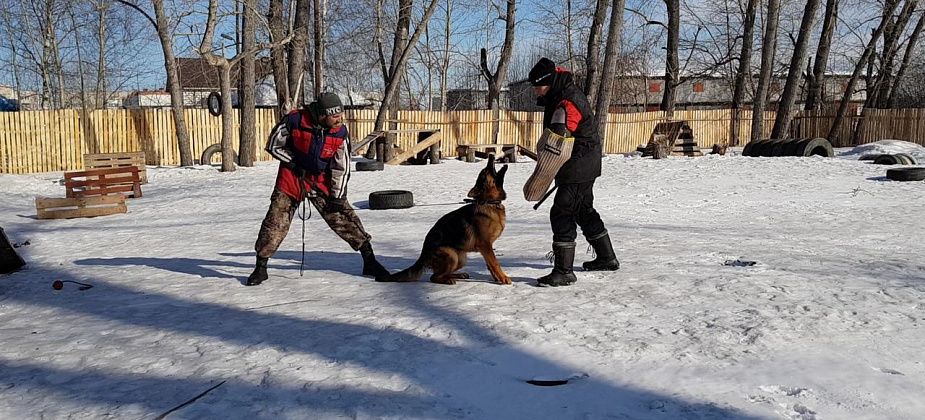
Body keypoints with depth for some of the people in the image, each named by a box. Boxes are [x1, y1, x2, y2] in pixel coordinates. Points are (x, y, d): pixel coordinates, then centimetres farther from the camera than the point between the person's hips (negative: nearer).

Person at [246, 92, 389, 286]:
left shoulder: (340, 132, -15)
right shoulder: (295, 121, -22)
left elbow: (342, 167, -8)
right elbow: (273, 145, -6)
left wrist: (337, 196, -9)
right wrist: (294, 164, -12)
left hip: (322, 181, 1)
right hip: (291, 177, -1)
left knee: (343, 216, -5)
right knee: (275, 222, -5)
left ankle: (369, 262, 4)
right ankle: (260, 268, 11)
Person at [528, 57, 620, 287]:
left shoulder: (567, 102, -25)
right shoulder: (562, 94, 9)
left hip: (578, 167, -11)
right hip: (586, 166, 11)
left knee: (562, 214, -11)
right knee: (584, 211, 22)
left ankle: (563, 272, -10)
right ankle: (606, 257, 35)